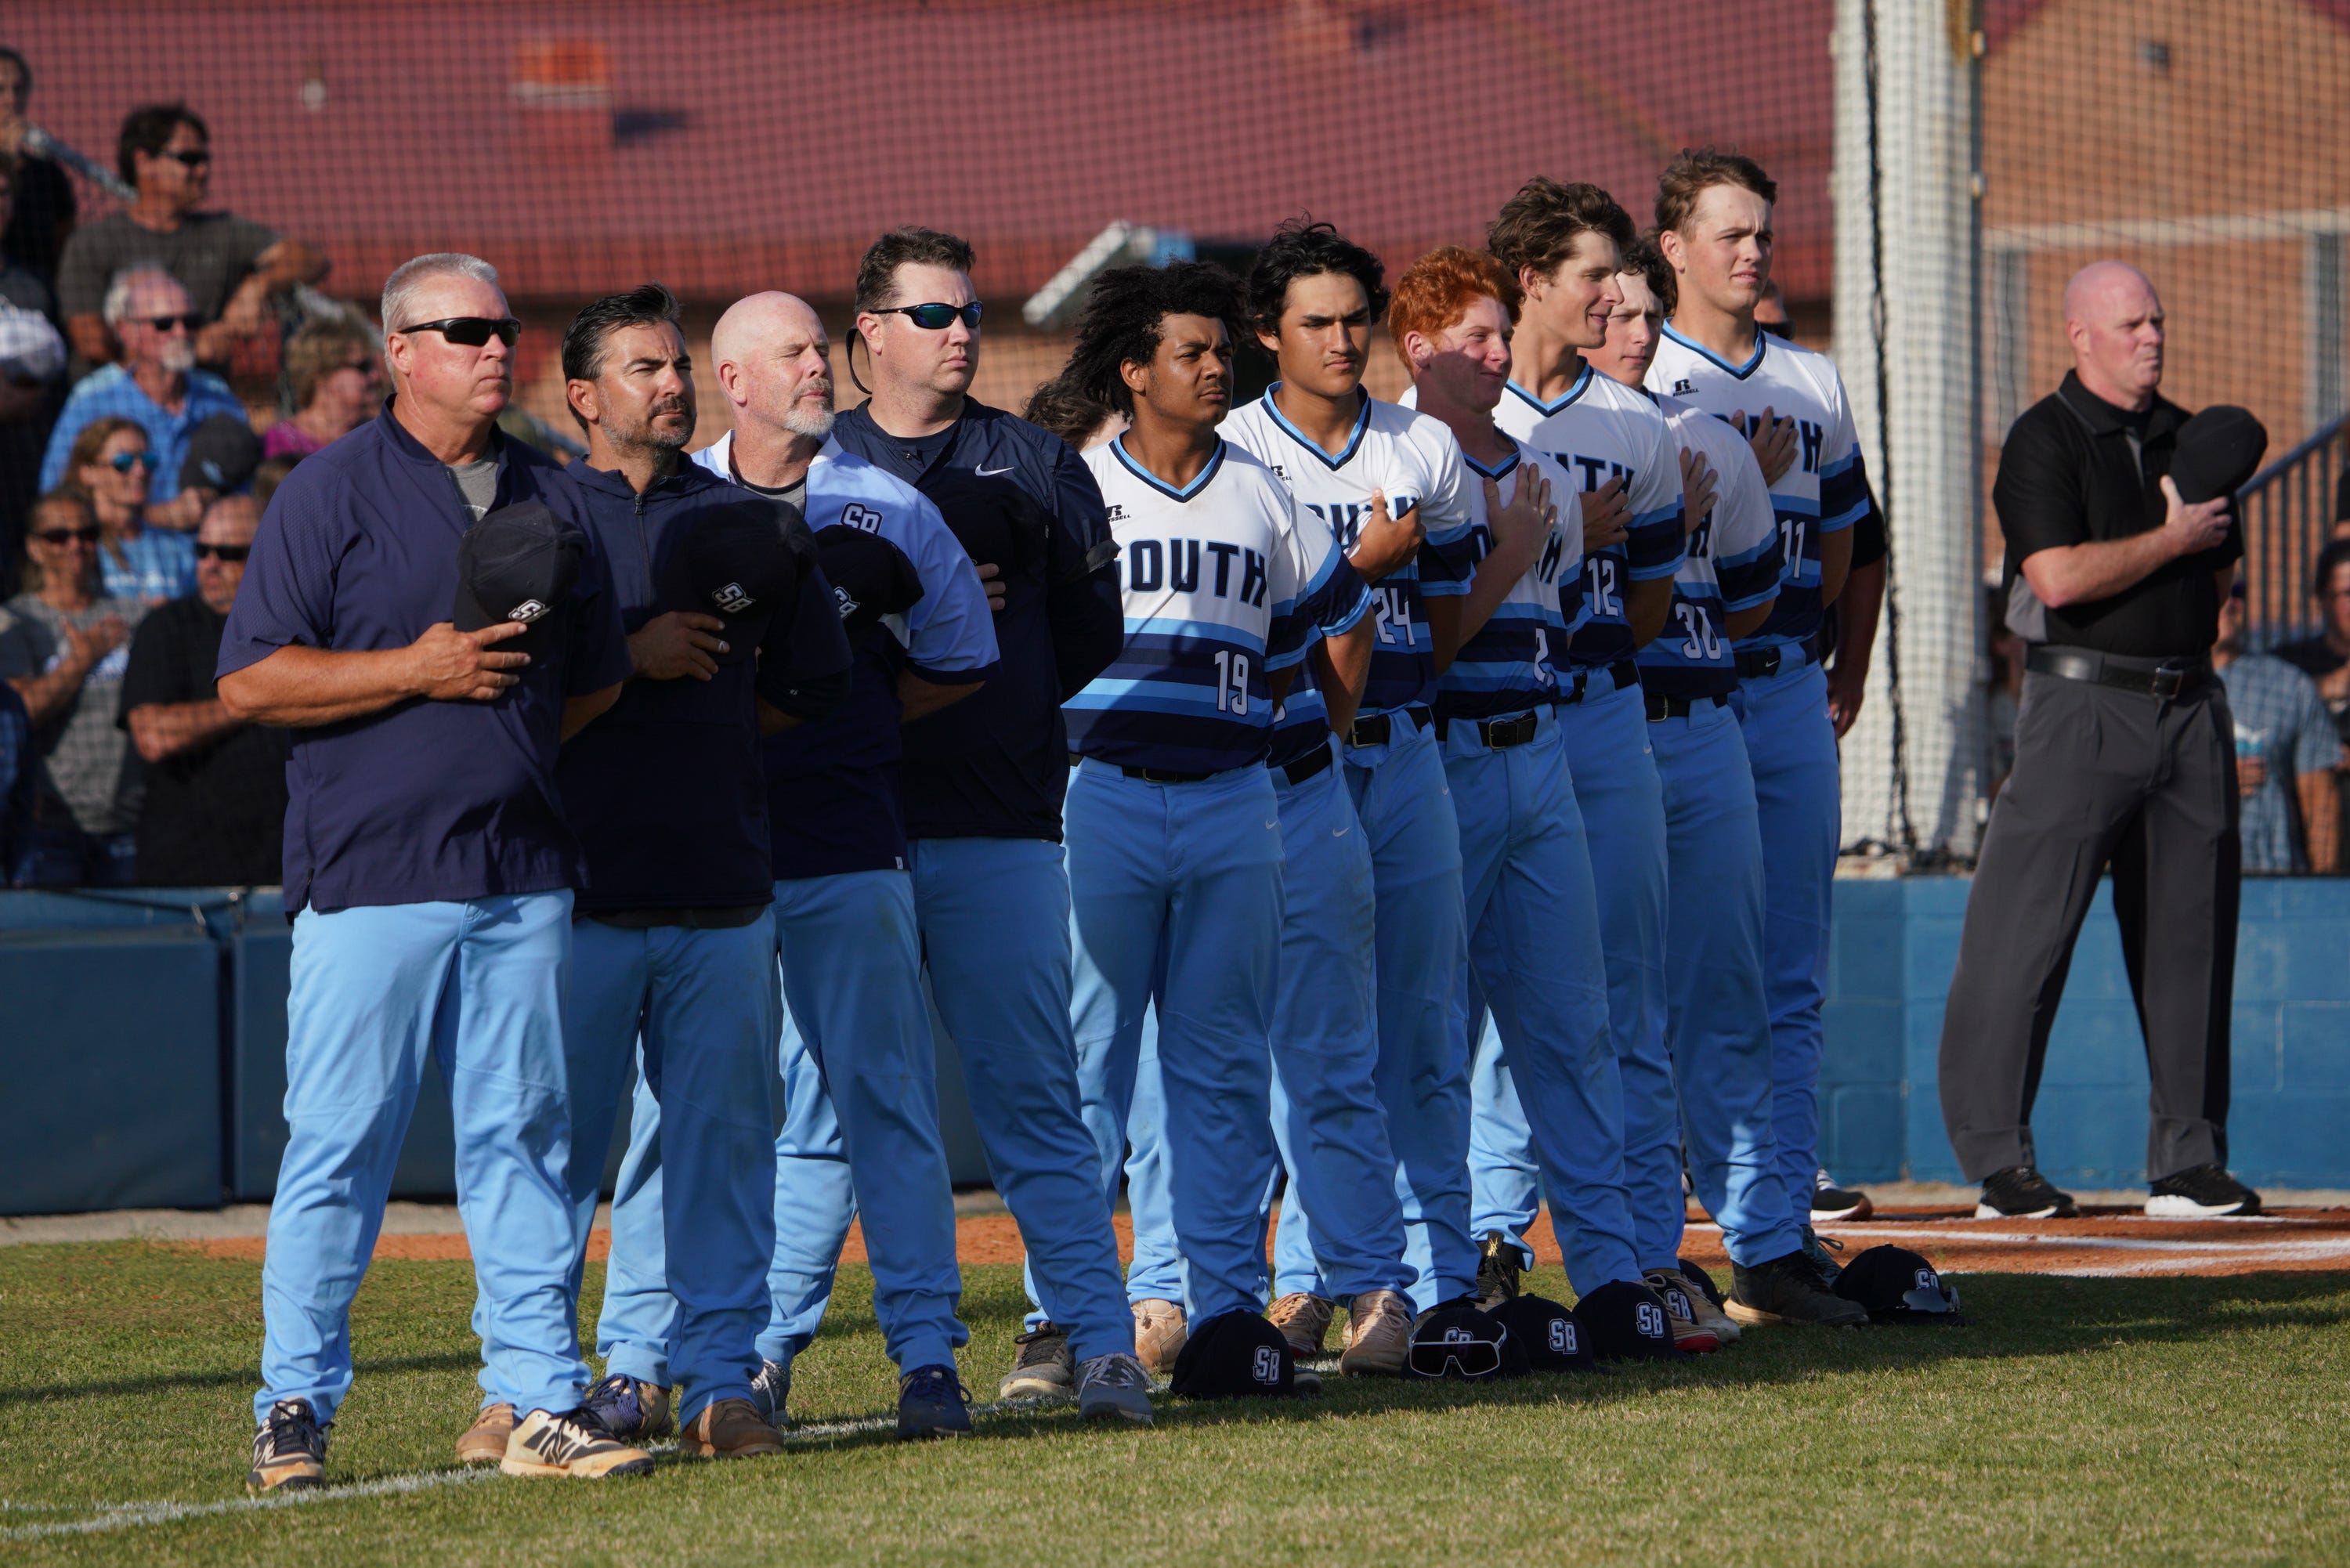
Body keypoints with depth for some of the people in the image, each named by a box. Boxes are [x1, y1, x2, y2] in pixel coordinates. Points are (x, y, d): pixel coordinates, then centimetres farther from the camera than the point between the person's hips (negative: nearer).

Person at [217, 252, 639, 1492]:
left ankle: (542, 1401, 7)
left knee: (520, 1141, 5)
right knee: (338, 1146, -4)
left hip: (521, 872, 5)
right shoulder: (331, 494, -2)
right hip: (371, 876, -5)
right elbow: (249, 679, -7)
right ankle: (294, 1408, 3)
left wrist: (497, 721, 7)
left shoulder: (552, 500, 15)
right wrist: (416, 674, -13)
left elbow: (596, 678, 23)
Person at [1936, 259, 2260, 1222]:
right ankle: (1998, 1158, -3)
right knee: (2025, 929, -8)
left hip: (2189, 702, 6)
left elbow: (2224, 571, 20)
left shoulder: (2186, 439, 15)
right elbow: (2058, 575, -18)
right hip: (2084, 704, -6)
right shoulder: (2045, 440, -5)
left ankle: (2188, 1161, 11)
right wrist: (2171, 540, -9)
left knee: (2190, 928, 5)